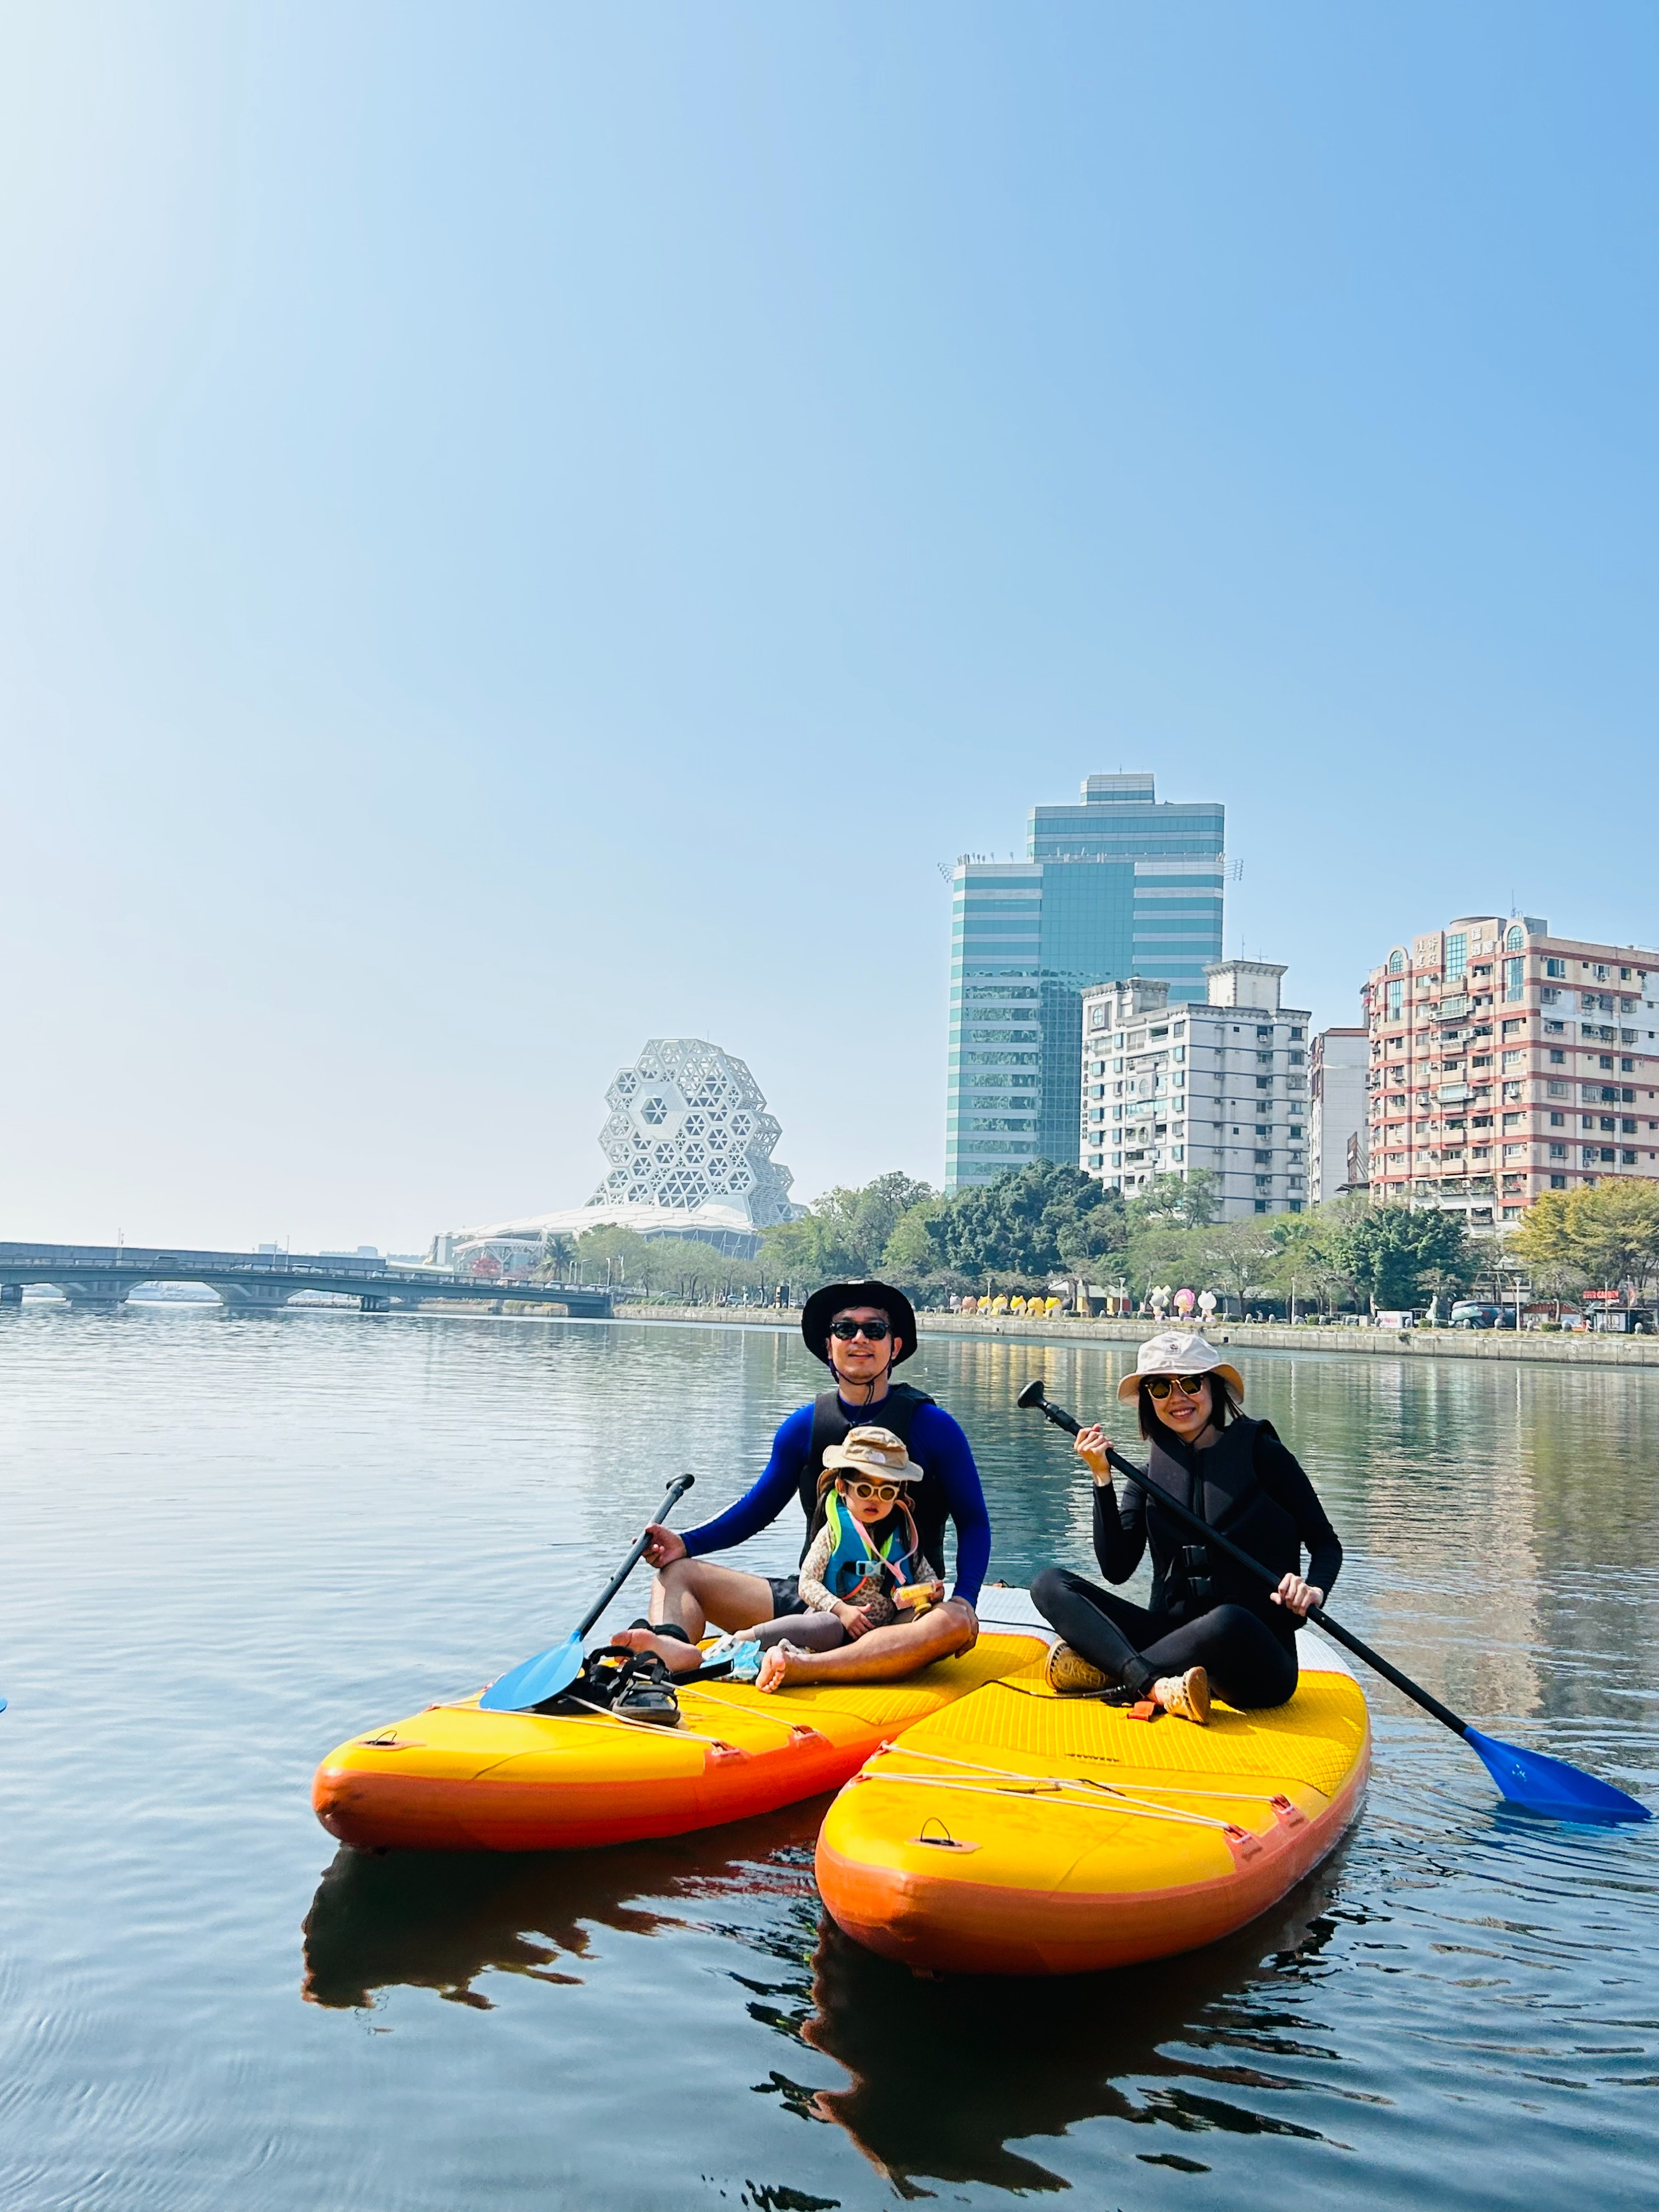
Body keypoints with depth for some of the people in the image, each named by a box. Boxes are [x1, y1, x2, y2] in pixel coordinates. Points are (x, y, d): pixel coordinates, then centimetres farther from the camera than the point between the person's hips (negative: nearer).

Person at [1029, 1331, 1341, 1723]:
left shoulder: (1259, 1452, 2)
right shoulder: (1150, 1476, 11)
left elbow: (1326, 1543, 5)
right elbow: (1116, 1569, 1)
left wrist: (1314, 1590, -17)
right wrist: (1102, 1478, -5)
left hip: (1258, 1661, -4)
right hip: (1173, 1638, 4)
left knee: (1227, 1621, -40)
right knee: (1051, 1583, -12)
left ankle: (1102, 1670, -19)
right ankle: (1155, 1687, -33)